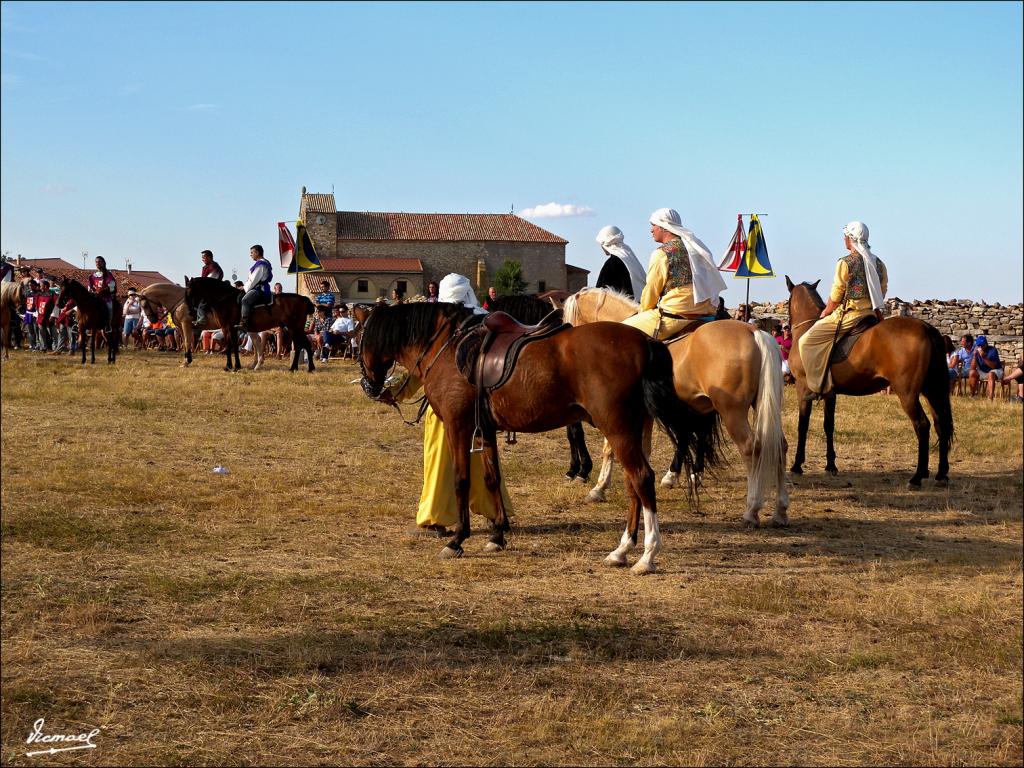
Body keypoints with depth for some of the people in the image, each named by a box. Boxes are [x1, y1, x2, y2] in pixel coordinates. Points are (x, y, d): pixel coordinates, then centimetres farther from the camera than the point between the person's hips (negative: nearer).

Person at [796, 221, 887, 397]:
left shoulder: (845, 263, -13)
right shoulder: (878, 263, 8)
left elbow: (836, 296, -9)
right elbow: (882, 291, 14)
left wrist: (825, 313, 7)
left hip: (848, 315, -8)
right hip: (871, 314, 8)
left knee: (806, 342, -1)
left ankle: (819, 386, -6)